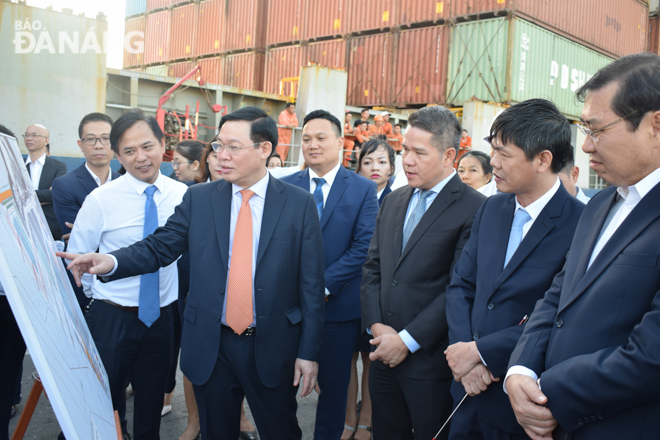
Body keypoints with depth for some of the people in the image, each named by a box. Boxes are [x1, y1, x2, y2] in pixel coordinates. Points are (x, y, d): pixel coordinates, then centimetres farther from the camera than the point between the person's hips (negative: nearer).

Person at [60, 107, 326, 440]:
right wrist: (112, 261, -20)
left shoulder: (300, 204, -5)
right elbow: (160, 246, 0)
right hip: (210, 347, 2)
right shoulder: (198, 198, 2)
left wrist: (309, 351, -6)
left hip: (273, 349, -2)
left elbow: (311, 283, -6)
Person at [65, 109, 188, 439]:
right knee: (107, 401, 11)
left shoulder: (182, 195, -5)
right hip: (112, 318, -2)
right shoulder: (101, 199, -12)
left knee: (152, 403, 19)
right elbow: (76, 259, -2)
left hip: (162, 317, 3)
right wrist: (98, 296, 3)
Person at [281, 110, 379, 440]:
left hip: (337, 304, -1)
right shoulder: (285, 187, 5)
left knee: (334, 383, 12)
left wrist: (323, 286, -16)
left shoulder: (363, 189, -2)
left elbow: (363, 248, -9)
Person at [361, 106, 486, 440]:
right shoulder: (393, 202, 11)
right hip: (384, 352, 6)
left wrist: (408, 340, -14)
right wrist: (376, 325, -2)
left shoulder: (474, 209, -12)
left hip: (431, 360, -6)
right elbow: (372, 268, 11)